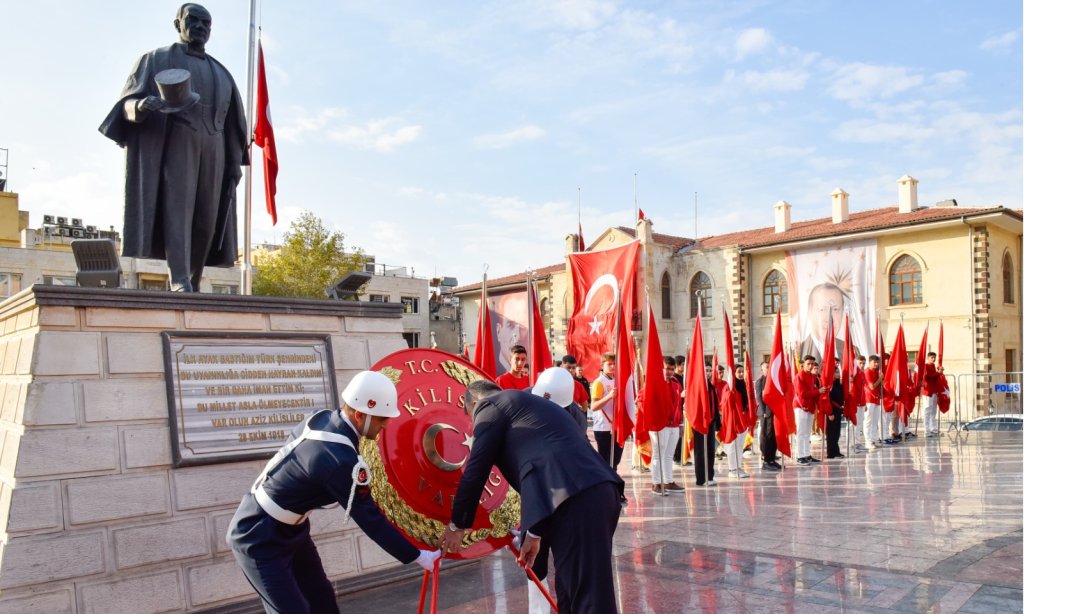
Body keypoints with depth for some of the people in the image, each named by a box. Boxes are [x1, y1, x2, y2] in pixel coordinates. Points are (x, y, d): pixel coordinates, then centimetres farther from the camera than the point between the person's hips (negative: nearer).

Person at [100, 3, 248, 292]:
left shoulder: (221, 73, 24)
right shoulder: (155, 59, 12)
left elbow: (233, 123, 18)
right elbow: (127, 103, 2)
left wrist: (235, 162, 5)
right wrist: (141, 105, -23)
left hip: (211, 149, 4)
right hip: (172, 143, -4)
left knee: (205, 219, -3)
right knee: (177, 206, -20)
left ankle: (193, 284, 3)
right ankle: (179, 281, -30)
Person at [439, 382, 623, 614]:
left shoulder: (489, 406, 10)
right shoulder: (524, 403, 34)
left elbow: (476, 471, 8)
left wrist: (457, 525, 22)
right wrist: (535, 532, 36)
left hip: (574, 499, -9)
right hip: (600, 492, 9)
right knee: (572, 592, 20)